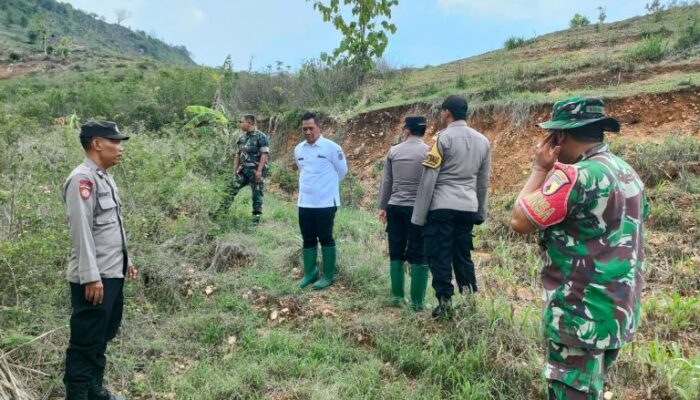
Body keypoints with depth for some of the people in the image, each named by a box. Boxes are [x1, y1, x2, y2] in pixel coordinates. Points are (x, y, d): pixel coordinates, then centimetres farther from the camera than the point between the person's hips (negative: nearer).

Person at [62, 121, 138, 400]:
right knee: (85, 342, 2)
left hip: (113, 274, 10)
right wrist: (91, 277, -23)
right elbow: (82, 232, -21)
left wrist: (126, 260, 22)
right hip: (94, 279, -10)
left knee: (102, 337, 20)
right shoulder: (82, 179, -16)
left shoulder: (105, 178, 14)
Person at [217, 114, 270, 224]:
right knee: (231, 189, 4)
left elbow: (265, 154, -17)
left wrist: (259, 170, -23)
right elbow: (238, 154, 20)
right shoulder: (242, 137, 12)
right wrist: (236, 169, 17)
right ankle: (221, 211, 9)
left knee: (257, 194, 1)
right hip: (243, 170, 7)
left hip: (256, 171, -7)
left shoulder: (261, 137, -10)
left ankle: (256, 217, 10)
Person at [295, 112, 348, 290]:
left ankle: (328, 275, 16)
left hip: (326, 202, -5)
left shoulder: (331, 147, -11)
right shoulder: (298, 149, 7)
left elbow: (342, 170, -1)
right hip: (305, 202, 6)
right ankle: (310, 273, 27)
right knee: (308, 239, 13)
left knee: (325, 238, 4)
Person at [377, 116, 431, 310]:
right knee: (419, 256, 3)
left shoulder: (393, 151, 5)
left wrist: (382, 206, 18)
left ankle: (396, 296, 18)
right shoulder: (429, 152, -5)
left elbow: (386, 182, 9)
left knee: (396, 253, 13)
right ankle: (417, 301, 5)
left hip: (395, 207, 3)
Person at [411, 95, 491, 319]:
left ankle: (445, 302, 4)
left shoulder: (443, 138, -7)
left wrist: (419, 215, -4)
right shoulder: (482, 141, 12)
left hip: (441, 207, -6)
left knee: (439, 256, 3)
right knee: (463, 255, 16)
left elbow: (428, 180, -8)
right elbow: (483, 182, 17)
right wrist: (481, 212, 24)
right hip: (468, 208, 6)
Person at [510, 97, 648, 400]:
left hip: (581, 317, -9)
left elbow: (520, 221, -18)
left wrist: (540, 168, -9)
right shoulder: (627, 173, 8)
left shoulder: (575, 175, -22)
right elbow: (640, 217, 19)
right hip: (618, 311, 9)